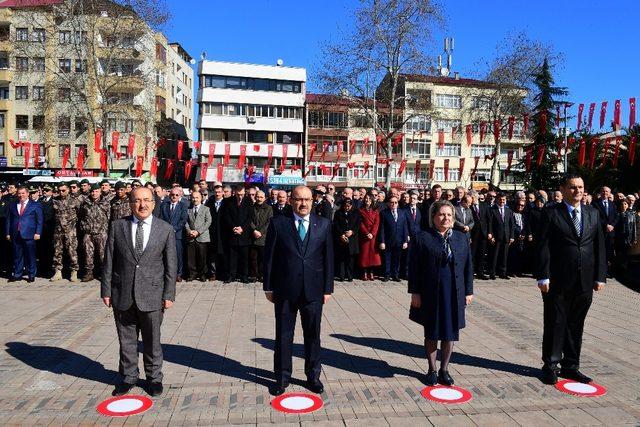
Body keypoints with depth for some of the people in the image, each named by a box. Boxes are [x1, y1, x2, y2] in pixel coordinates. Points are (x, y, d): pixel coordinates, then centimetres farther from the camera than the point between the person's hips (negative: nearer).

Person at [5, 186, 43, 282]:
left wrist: (38, 233, -8)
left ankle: (31, 275, 9)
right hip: (15, 235, 3)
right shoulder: (12, 205, 14)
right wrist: (7, 233, 6)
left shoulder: (35, 205, 4)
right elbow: (8, 220, 14)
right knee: (17, 255, 7)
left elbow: (39, 220, 1)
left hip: (29, 235, -3)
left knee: (30, 256, 1)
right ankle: (17, 274, 16)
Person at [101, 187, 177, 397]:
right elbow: (109, 261, 4)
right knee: (126, 340, 13)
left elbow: (171, 265, 0)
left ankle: (154, 377, 28)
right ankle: (128, 377, 31)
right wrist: (106, 290, 1)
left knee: (152, 340, 10)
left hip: (152, 295, -1)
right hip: (122, 294, 1)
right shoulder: (117, 226, 3)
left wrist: (169, 294, -3)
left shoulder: (166, 229, 0)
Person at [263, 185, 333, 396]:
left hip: (313, 291, 1)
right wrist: (268, 287, -2)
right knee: (283, 336, 10)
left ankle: (313, 375, 30)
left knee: (313, 335, 13)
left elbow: (328, 258, 4)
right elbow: (269, 257, 0)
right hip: (285, 290, -1)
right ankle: (282, 377, 26)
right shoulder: (278, 223, -2)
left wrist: (328, 289, 1)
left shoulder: (323, 224, 3)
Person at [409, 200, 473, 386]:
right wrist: (415, 292, -8)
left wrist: (468, 291, 6)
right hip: (431, 293, -3)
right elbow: (414, 268, -5)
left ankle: (444, 369, 25)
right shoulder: (422, 238, -4)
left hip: (454, 294, 3)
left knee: (450, 332, 9)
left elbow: (468, 266, 9)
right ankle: (432, 370, 24)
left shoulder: (462, 238, 7)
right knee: (431, 333, 9)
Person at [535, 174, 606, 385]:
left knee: (576, 325, 13)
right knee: (555, 324, 5)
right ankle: (550, 366, 19)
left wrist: (600, 276, 5)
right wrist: (543, 277, -12)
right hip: (558, 281, -4)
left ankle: (570, 366, 26)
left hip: (585, 281, 4)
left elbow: (599, 246, 11)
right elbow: (542, 246, -7)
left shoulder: (592, 213, 11)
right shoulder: (551, 213, -3)